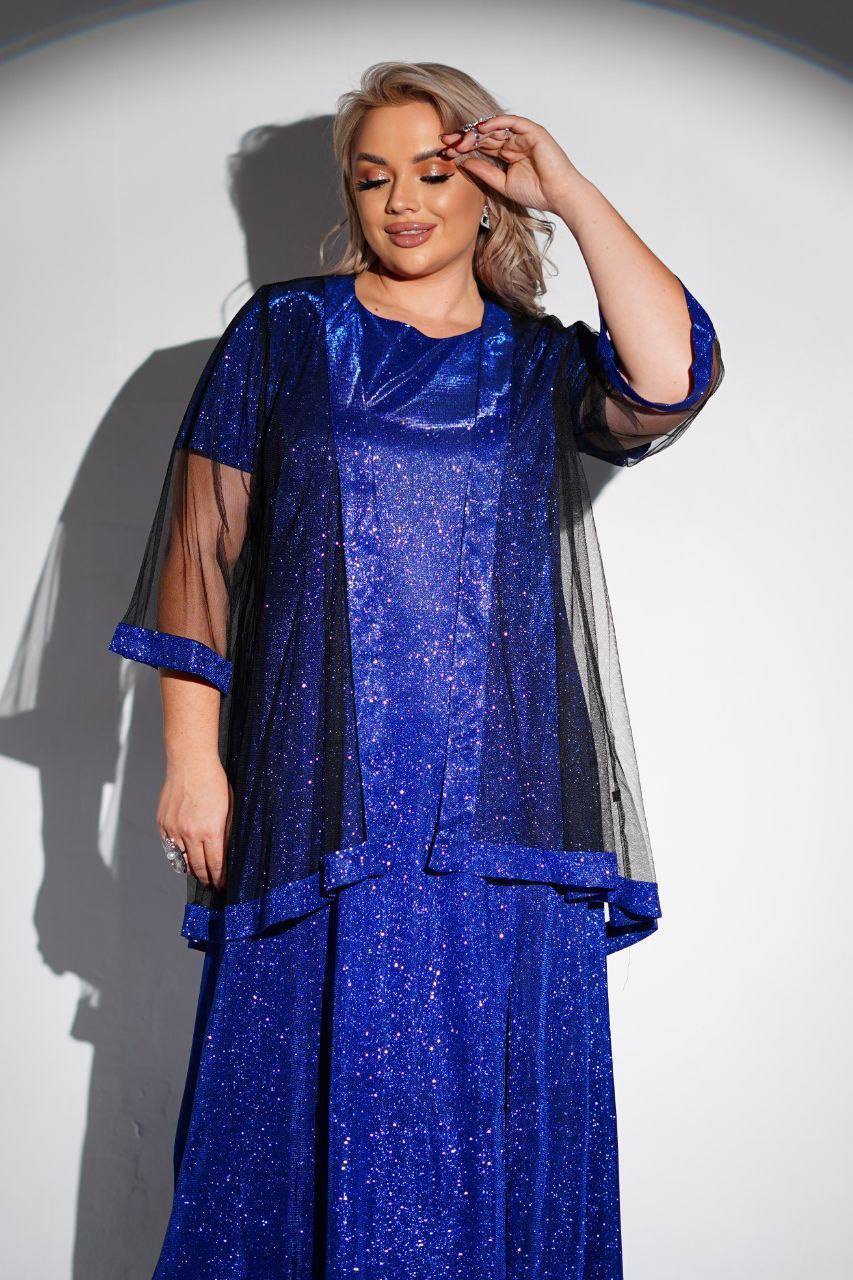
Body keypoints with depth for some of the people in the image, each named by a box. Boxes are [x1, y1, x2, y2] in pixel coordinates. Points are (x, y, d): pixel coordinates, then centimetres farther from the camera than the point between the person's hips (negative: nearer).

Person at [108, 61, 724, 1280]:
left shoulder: (544, 363, 10)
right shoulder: (284, 331, 9)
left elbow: (672, 382, -12)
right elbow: (202, 547, 4)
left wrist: (569, 190, -4)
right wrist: (192, 754, -4)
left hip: (504, 805, 1)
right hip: (322, 799, -1)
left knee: (494, 1119, 7)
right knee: (312, 1103, 5)